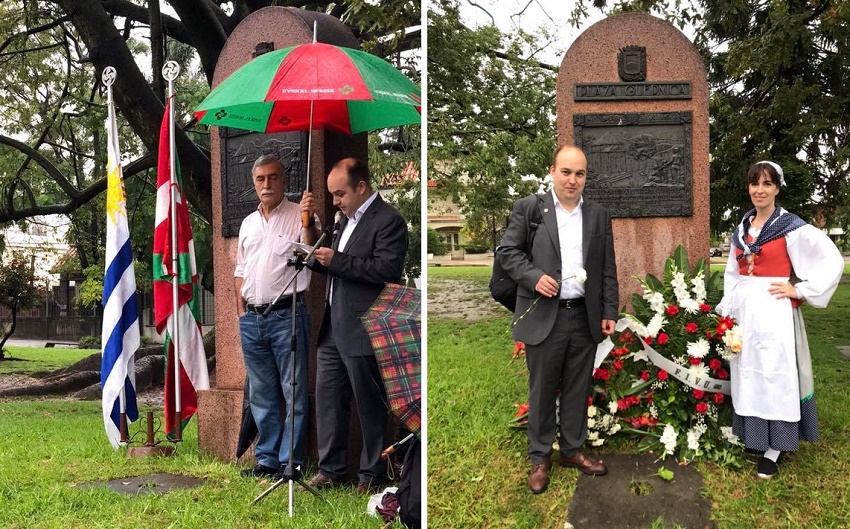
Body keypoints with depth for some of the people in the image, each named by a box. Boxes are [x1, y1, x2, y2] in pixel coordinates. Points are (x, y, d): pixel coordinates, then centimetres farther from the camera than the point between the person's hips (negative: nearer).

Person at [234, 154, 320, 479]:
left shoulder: (299, 215, -1)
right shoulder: (248, 223, 18)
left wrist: (308, 221, -31)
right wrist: (241, 311, 11)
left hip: (286, 315, -6)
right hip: (251, 319, 6)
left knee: (294, 392, -3)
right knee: (261, 394, 12)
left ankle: (290, 461, 6)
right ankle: (266, 458, 22)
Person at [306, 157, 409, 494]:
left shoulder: (389, 221, -12)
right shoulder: (347, 219, 17)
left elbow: (387, 269, -23)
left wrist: (335, 260, -21)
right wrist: (318, 259, 4)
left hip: (362, 331, -9)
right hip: (334, 327, 9)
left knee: (370, 405, 4)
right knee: (327, 397, 13)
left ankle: (372, 475, 18)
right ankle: (331, 469, 26)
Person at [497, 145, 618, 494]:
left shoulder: (599, 216, 9)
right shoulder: (529, 208, -1)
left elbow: (608, 270, 9)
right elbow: (506, 251, -3)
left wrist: (609, 312, 4)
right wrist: (534, 277, -18)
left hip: (586, 317, 3)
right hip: (544, 316, -3)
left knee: (578, 389, 13)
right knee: (542, 390, 7)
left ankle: (572, 450, 28)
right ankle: (539, 458, 19)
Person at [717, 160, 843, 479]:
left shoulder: (791, 227, -8)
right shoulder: (741, 230, 10)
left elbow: (832, 261, -11)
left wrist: (799, 290, -12)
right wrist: (727, 311, 9)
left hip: (774, 311, -6)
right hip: (743, 311, 6)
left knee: (775, 374, -1)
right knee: (747, 373, 11)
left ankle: (774, 449, 7)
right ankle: (754, 437, 24)